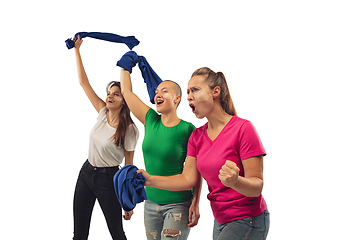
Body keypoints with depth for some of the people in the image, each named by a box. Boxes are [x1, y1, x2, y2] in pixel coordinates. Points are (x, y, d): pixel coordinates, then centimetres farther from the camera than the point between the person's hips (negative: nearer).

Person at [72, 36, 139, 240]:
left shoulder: (129, 130, -15)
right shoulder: (103, 113, -1)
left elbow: (129, 165, -11)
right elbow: (84, 82, 1)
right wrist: (77, 49, 0)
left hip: (108, 179, -5)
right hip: (87, 172, 6)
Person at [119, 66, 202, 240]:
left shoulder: (187, 130, -11)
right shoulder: (151, 121, 2)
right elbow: (126, 91, 6)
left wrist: (195, 203, -13)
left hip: (178, 204, -5)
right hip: (150, 203, 5)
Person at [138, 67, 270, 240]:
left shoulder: (242, 128, -17)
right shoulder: (197, 136, 6)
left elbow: (257, 186, -18)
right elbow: (188, 179, 3)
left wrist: (235, 181, -39)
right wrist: (150, 180, -8)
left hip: (247, 221, -7)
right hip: (220, 221, 7)